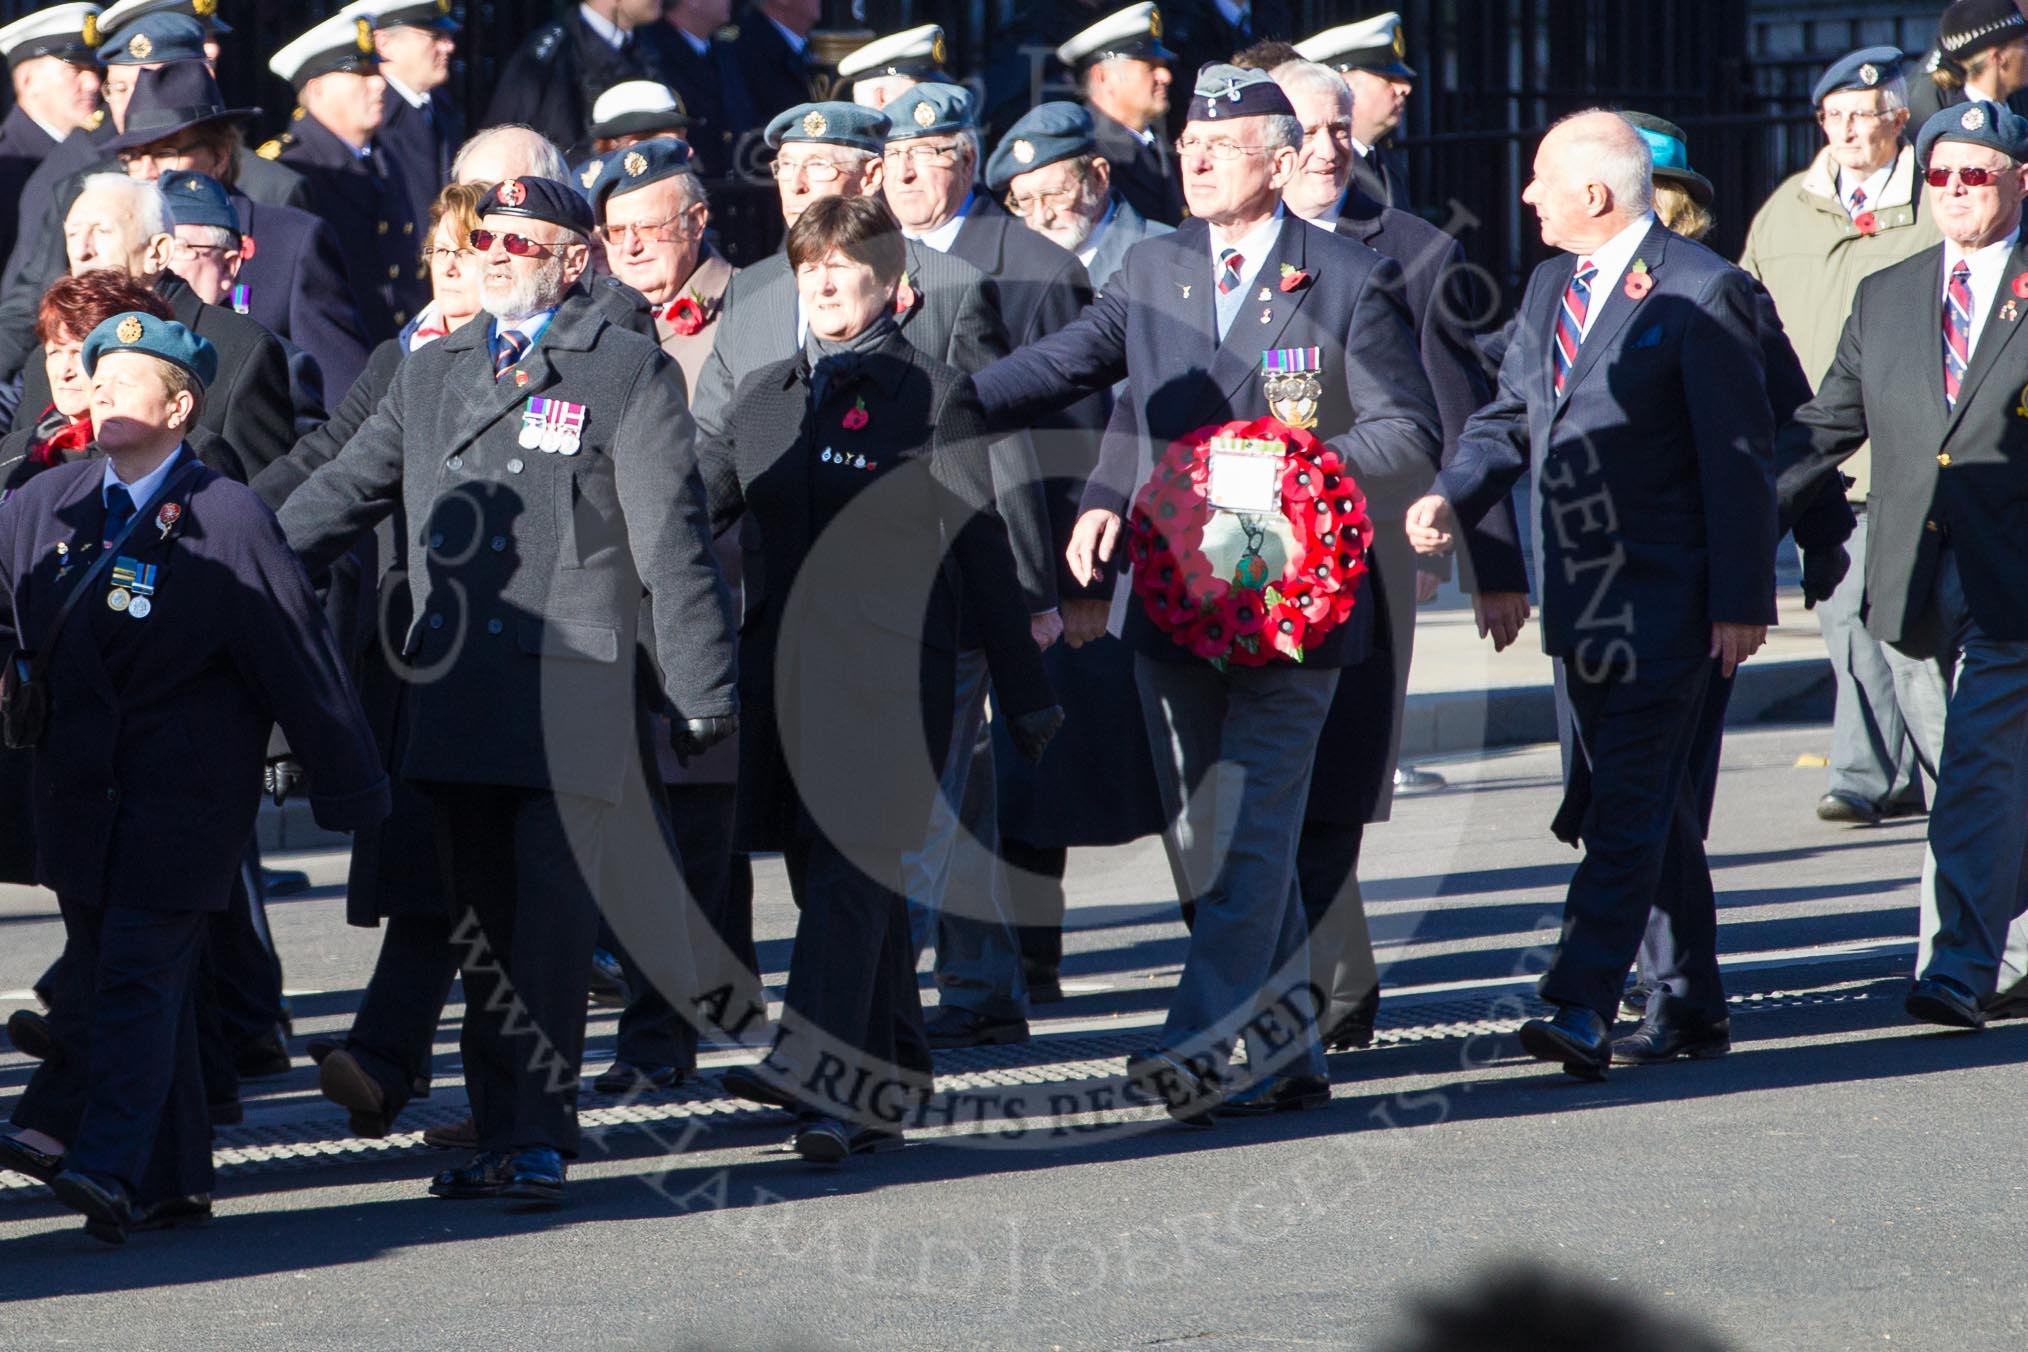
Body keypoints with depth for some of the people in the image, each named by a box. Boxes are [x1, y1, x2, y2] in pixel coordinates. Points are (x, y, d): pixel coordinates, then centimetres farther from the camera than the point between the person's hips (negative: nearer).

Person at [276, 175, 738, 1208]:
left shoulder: (628, 373, 3)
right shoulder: (428, 376, 18)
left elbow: (670, 540, 0)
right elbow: (337, 499, 21)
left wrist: (701, 688, -4)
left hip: (571, 687, -5)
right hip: (454, 687, 5)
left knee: (551, 908, -9)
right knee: (479, 918, 6)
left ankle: (538, 1138, -7)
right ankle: (499, 1133, 12)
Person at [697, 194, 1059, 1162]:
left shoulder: (934, 396, 0)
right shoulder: (764, 396, 15)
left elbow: (981, 549, 1)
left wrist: (1028, 698, 2)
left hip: (892, 675, -5)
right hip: (788, 673, 5)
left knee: (849, 872, -15)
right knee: (832, 881, 8)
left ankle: (824, 1086, -22)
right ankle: (886, 1088, 19)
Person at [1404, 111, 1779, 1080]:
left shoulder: (1700, 293, -11)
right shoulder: (1550, 286, 13)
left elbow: (1740, 459, -12)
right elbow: (1510, 417, 17)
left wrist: (1741, 604, -15)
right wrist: (1453, 497, -4)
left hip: (1668, 600, -8)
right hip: (1582, 599, 8)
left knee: (1631, 804, -13)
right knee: (1653, 810, 14)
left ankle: (1583, 1010, -20)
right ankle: (1689, 1006, 22)